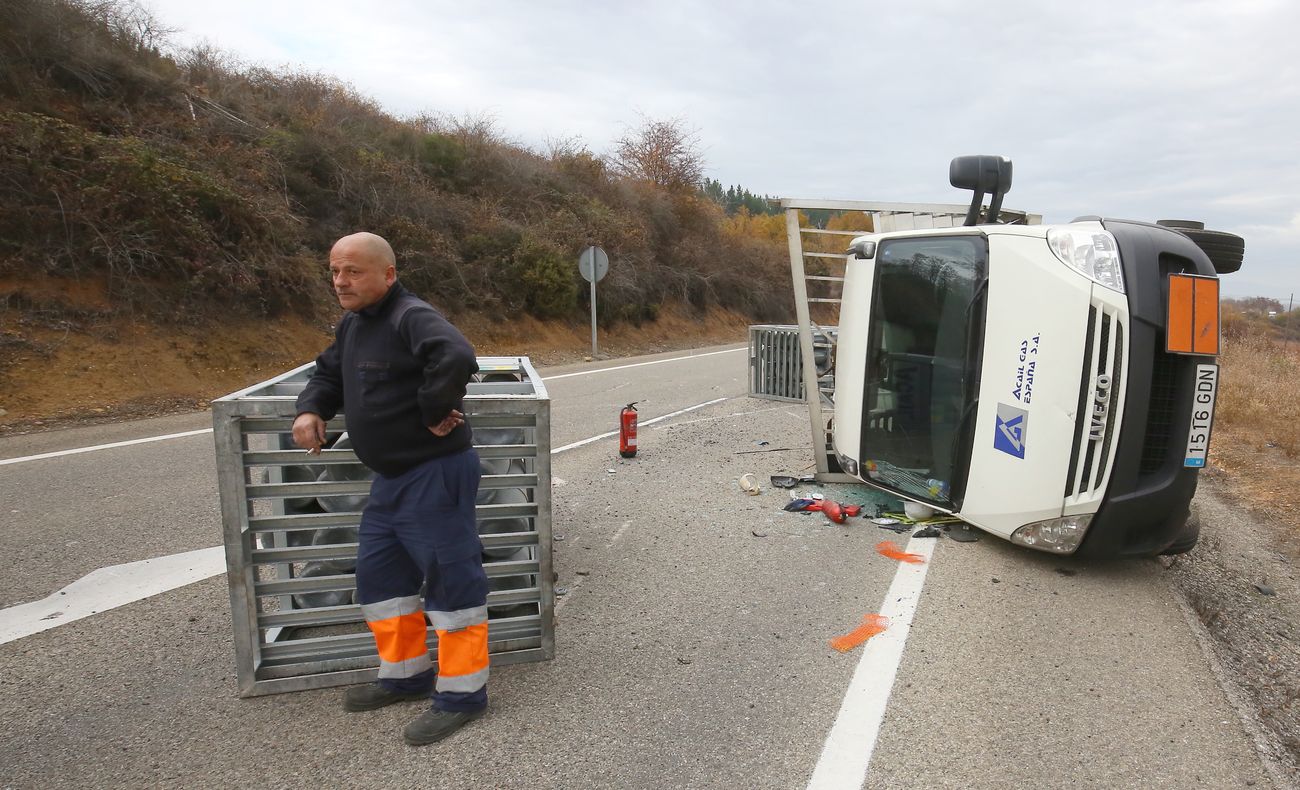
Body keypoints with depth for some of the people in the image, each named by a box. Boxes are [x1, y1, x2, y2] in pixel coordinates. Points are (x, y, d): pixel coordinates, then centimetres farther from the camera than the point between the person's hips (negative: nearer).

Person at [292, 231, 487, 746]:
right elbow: (329, 373, 26)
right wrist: (311, 409, 6)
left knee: (451, 578, 0)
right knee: (378, 577, 20)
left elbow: (456, 358, -37)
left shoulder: (412, 318, -19)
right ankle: (405, 675, 37)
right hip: (390, 478, 11)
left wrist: (434, 414, -25)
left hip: (435, 476, -11)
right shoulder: (352, 325, 12)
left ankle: (463, 693, 15)